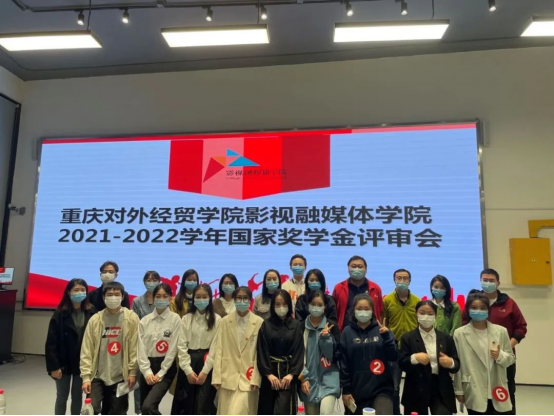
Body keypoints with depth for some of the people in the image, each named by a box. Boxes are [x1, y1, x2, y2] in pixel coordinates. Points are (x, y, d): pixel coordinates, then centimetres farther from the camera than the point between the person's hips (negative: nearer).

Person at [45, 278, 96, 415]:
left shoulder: (92, 313, -7)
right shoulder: (60, 314, -9)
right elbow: (51, 343, -8)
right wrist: (53, 366, -11)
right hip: (64, 363, -1)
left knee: (78, 396, 15)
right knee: (62, 397, 13)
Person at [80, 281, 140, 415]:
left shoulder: (132, 318, -6)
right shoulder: (95, 320, -2)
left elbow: (135, 348, -6)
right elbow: (86, 350, -2)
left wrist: (133, 372, -7)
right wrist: (86, 376, -6)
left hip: (121, 376, -1)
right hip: (98, 376, 1)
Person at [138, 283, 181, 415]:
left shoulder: (175, 319, -5)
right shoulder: (144, 320, 5)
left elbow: (173, 349, -8)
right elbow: (141, 348, 1)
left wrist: (160, 373, -10)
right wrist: (147, 371, -9)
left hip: (166, 368, -4)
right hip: (147, 368, 4)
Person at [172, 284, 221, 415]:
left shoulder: (217, 320, -3)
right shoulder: (186, 319, 3)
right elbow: (182, 345, -1)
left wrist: (205, 371, -12)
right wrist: (188, 370, -9)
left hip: (207, 366, -2)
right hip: (188, 365, 2)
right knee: (185, 404, 6)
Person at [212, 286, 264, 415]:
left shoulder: (259, 322, -4)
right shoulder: (225, 321, 2)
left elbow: (260, 353, -3)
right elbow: (218, 350, 1)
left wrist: (256, 379, -7)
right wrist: (216, 377, -3)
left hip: (248, 378, -2)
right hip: (227, 377, 2)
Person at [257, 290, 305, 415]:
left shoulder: (296, 326, 1)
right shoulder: (266, 325, 1)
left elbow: (299, 351, -2)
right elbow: (262, 350, -3)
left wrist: (291, 374, -12)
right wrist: (268, 373, -12)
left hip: (288, 372, -1)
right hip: (269, 372, 1)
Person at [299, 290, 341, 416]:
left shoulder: (332, 326, 0)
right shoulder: (301, 327, 1)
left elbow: (337, 355, -3)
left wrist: (326, 338, -16)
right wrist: (303, 378, -3)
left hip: (328, 377, -1)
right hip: (309, 378, 2)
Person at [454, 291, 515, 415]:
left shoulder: (501, 331, 3)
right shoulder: (460, 333, -4)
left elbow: (511, 358, 8)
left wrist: (500, 356, -14)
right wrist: (459, 390, 0)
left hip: (497, 390, 2)